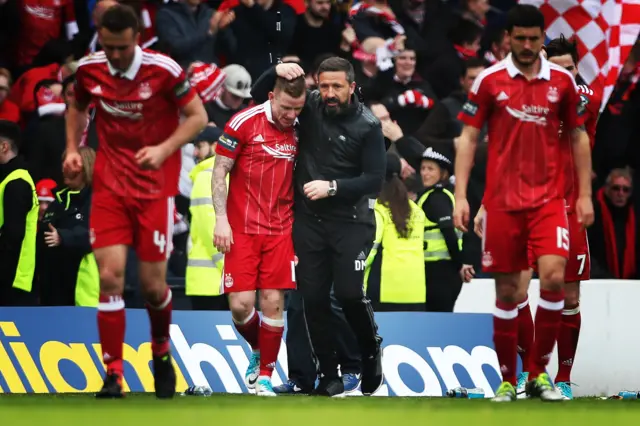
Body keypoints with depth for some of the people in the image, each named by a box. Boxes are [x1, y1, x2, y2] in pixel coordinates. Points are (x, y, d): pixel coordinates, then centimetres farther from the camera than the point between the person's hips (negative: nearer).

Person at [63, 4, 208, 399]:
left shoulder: (164, 70, -14)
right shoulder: (89, 69, -3)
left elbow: (198, 116, -6)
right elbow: (77, 108, 18)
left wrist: (164, 149, -19)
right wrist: (73, 148, 4)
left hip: (156, 186, -2)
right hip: (109, 184, 2)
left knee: (153, 284, 1)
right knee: (110, 276, -11)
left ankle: (162, 353, 32)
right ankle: (113, 375, -7)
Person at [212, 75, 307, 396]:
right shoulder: (243, 123, -7)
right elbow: (220, 171, -3)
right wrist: (221, 219, -10)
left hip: (280, 231, 2)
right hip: (242, 229, -2)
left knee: (273, 303, -4)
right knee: (241, 305, -7)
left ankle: (265, 376, 7)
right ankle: (257, 352, 23)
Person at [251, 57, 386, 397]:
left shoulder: (368, 125, -8)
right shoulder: (310, 107, 0)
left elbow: (374, 180, -9)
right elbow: (258, 96, 5)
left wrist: (332, 187, -19)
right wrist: (277, 72, -14)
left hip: (349, 221, -3)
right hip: (308, 219, 3)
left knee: (349, 293, -12)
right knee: (314, 298, 1)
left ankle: (371, 352, 17)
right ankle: (329, 377, 11)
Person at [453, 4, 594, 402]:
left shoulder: (562, 80, 4)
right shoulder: (489, 81, 0)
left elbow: (578, 137, 11)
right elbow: (468, 138, 3)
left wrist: (585, 194, 7)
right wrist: (460, 195, -4)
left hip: (549, 198, 0)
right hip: (502, 201, 0)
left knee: (553, 276, -16)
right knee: (507, 291, 2)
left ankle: (539, 373, -2)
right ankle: (508, 380, 13)